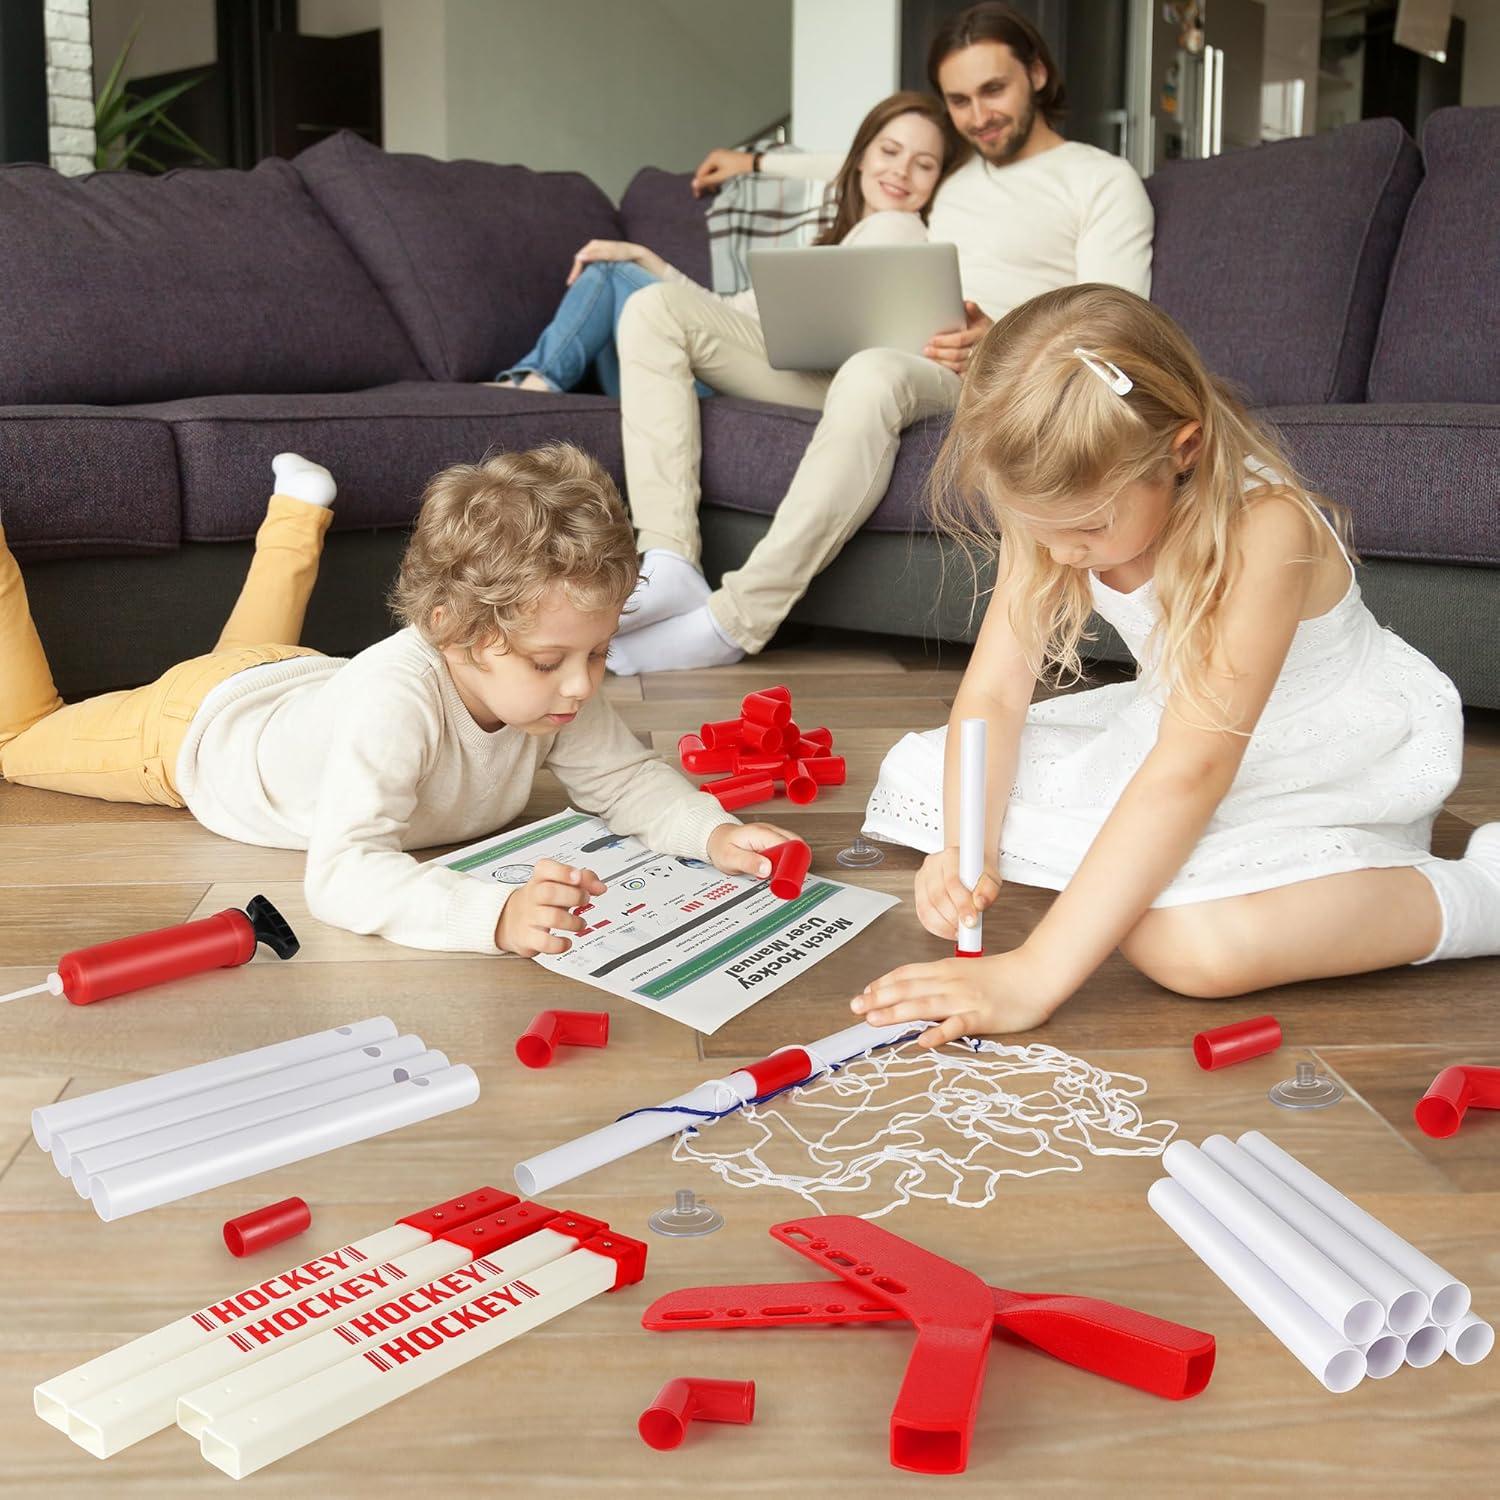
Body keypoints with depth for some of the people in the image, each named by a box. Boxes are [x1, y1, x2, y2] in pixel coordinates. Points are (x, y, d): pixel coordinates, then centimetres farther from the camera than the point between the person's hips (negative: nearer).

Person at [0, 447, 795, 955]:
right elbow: (340, 873, -59)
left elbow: (628, 780, -19)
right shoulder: (393, 701, -52)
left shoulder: (555, 689, -31)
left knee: (256, 652, 43)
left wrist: (714, 831, -40)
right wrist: (494, 914, -74)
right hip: (192, 726, -5)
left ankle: (297, 509, 58)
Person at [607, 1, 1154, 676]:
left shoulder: (1102, 179, 8)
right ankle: (667, 566, -27)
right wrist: (759, 161, 51)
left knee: (873, 375, -44)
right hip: (852, 358, 7)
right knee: (656, 309, -7)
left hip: (969, 379, -7)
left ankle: (733, 622, -40)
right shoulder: (948, 171, 27)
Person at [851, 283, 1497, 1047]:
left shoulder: (1263, 530, -33)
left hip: (1341, 763, -7)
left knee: (1190, 941, -38)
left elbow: (1191, 771, -38)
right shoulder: (1054, 512, -12)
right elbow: (994, 694, -11)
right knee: (914, 773, 0)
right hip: (1173, 725, 7)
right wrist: (963, 849, -30)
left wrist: (1034, 975, -42)